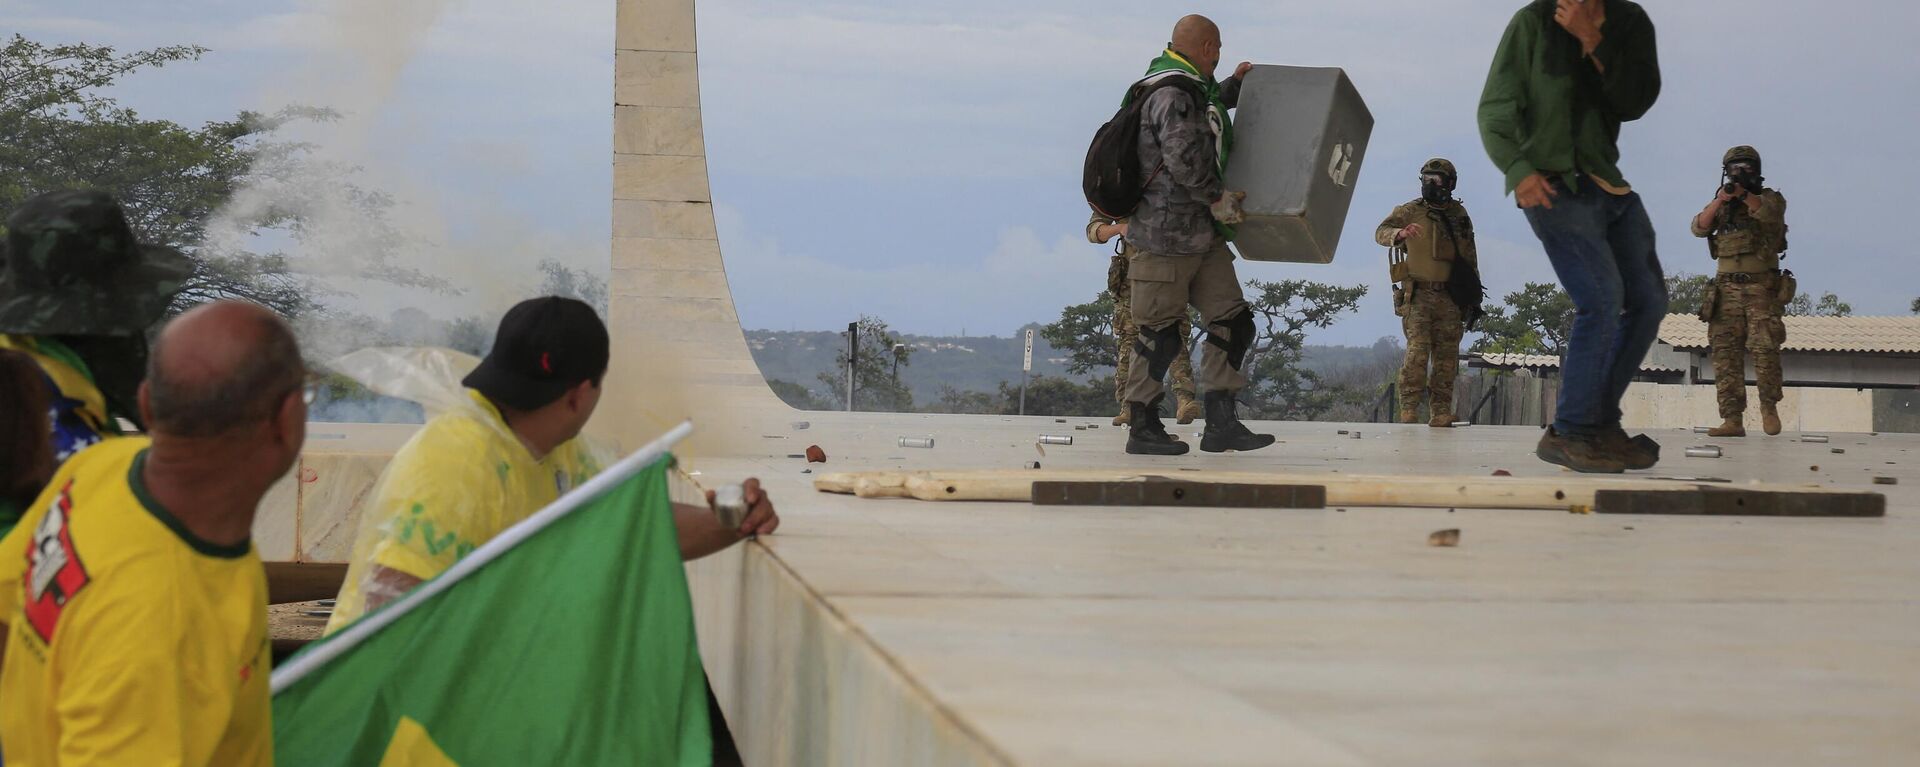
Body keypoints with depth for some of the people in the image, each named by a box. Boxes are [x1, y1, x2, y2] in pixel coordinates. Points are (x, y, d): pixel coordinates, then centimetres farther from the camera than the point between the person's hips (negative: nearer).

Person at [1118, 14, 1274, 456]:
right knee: (1160, 334, -3)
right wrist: (1217, 199, -15)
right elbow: (1184, 158, -25)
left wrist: (1234, 87, 38)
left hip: (1203, 237, 10)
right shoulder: (1172, 95, -15)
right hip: (1164, 236, -10)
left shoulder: (1190, 90, 18)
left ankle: (1220, 423, 5)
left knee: (1232, 322, 4)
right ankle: (1142, 428, 6)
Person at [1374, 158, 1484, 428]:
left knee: (1447, 359, 3)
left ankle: (1441, 416, 8)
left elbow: (1469, 254, 19)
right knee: (1417, 352, -15)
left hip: (1451, 298, 3)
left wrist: (1474, 290, 18)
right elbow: (1381, 232, -10)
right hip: (1419, 295, -3)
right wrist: (1400, 233, -32)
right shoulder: (1410, 211, 3)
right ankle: (1408, 411, -13)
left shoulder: (1459, 214, 12)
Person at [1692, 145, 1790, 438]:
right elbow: (1700, 228, 0)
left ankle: (1769, 405, 4)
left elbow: (1768, 212, -18)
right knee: (1726, 354, -4)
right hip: (1727, 289, 3)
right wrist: (1719, 202, -16)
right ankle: (1733, 420, -5)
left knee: (1764, 348, -16)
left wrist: (1744, 195, -35)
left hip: (1761, 289, -3)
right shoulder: (1722, 205, 16)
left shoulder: (1771, 198, 5)